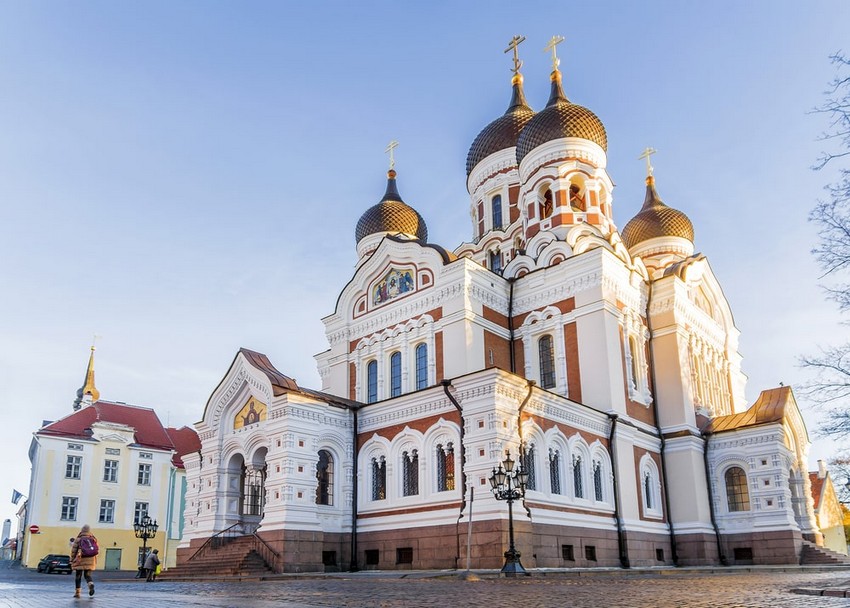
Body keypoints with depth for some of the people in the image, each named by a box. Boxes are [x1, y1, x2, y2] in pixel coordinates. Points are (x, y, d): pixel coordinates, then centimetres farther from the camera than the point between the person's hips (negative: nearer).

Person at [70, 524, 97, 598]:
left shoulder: (78, 539, -3)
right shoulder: (93, 539, 5)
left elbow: (73, 551, -3)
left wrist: (72, 561, 7)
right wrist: (95, 562, 14)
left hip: (80, 561, -2)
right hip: (90, 561, 2)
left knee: (78, 576, 10)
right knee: (87, 575, 10)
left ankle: (77, 592, 9)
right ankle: (91, 584, -19)